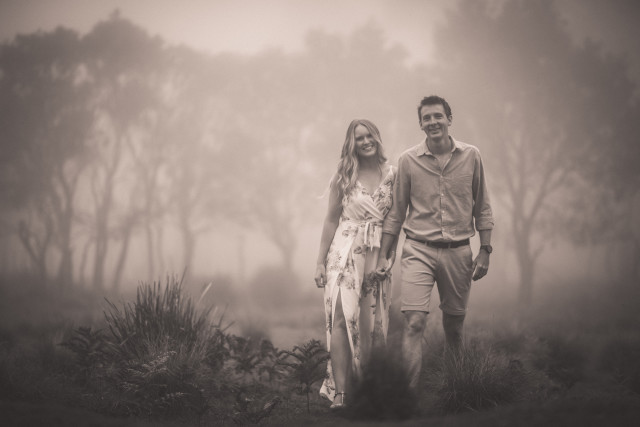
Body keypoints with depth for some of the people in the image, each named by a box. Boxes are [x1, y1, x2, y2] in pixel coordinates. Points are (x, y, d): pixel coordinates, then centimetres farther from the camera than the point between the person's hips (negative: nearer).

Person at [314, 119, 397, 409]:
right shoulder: (344, 176, 3)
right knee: (343, 318, -12)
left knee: (371, 324, 3)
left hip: (377, 255, 2)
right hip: (345, 251, -2)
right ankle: (339, 393, -14)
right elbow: (331, 219, 5)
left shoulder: (392, 174, 6)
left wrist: (390, 255, 1)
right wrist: (321, 262, 2)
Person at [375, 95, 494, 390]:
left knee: (454, 324, 10)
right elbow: (396, 213, 7)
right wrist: (383, 255, 5)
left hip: (458, 252, 2)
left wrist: (485, 250, 4)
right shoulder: (408, 160, 0)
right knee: (414, 322, -13)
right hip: (419, 250, -2)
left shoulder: (471, 156, 3)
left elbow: (482, 208, 10)